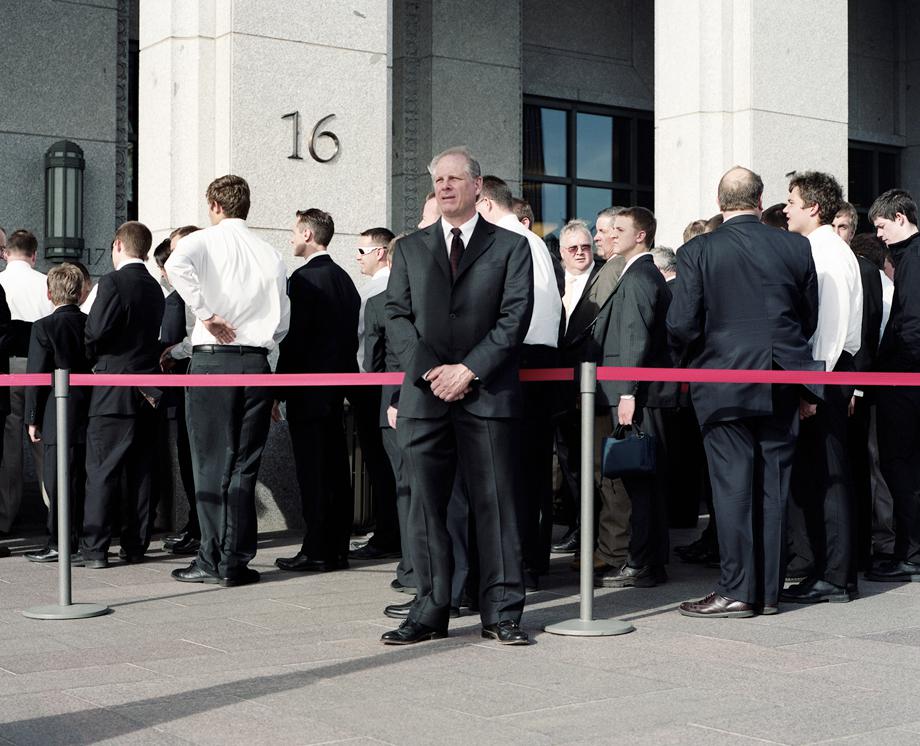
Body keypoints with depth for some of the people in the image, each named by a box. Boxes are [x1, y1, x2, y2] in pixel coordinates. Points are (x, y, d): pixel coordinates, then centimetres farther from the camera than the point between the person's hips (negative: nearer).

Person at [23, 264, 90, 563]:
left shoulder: (44, 327, -9)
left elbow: (36, 376, -8)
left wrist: (32, 419, -1)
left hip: (58, 419, -5)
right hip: (89, 415, 5)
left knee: (57, 481, 0)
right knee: (82, 479, 11)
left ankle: (58, 543, 1)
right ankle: (83, 541, 17)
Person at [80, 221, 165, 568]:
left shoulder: (114, 281, -11)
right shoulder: (154, 287, 12)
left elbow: (95, 332, -14)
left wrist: (91, 358, 5)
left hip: (113, 392, -7)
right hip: (146, 391, 7)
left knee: (102, 470, -3)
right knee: (141, 470, 9)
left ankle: (94, 548, -3)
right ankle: (135, 544, 13)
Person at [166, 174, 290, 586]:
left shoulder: (203, 241, 0)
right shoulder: (269, 254, 10)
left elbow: (176, 264, -24)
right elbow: (282, 321, 9)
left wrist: (206, 313, -17)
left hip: (211, 358, -3)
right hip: (256, 362, 3)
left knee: (211, 462, 3)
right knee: (244, 464, 6)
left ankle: (212, 560, 3)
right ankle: (236, 561, 6)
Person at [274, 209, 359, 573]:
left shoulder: (304, 279, -13)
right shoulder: (344, 278, 13)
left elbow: (293, 340, -17)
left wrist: (278, 392, -13)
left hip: (309, 390, -8)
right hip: (338, 388, 8)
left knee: (312, 471, -5)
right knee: (336, 469, 10)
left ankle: (316, 550, -3)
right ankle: (338, 548, 14)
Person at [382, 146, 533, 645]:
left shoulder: (510, 247, 7)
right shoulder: (410, 249, 15)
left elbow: (515, 317, -2)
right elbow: (397, 316, 7)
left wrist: (468, 369, -11)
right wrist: (429, 370, -7)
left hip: (488, 395, -2)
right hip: (424, 395, 3)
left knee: (494, 504, -1)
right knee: (426, 505, 4)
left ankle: (501, 612, 6)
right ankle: (430, 611, 10)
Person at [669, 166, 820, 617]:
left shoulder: (697, 252, -7)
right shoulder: (796, 247, 2)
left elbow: (681, 325, -11)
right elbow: (810, 317, 10)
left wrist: (692, 364, 8)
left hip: (724, 381, -3)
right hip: (781, 386, 3)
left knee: (732, 485, 1)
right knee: (773, 484, 8)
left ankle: (737, 591, 1)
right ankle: (768, 590, 14)